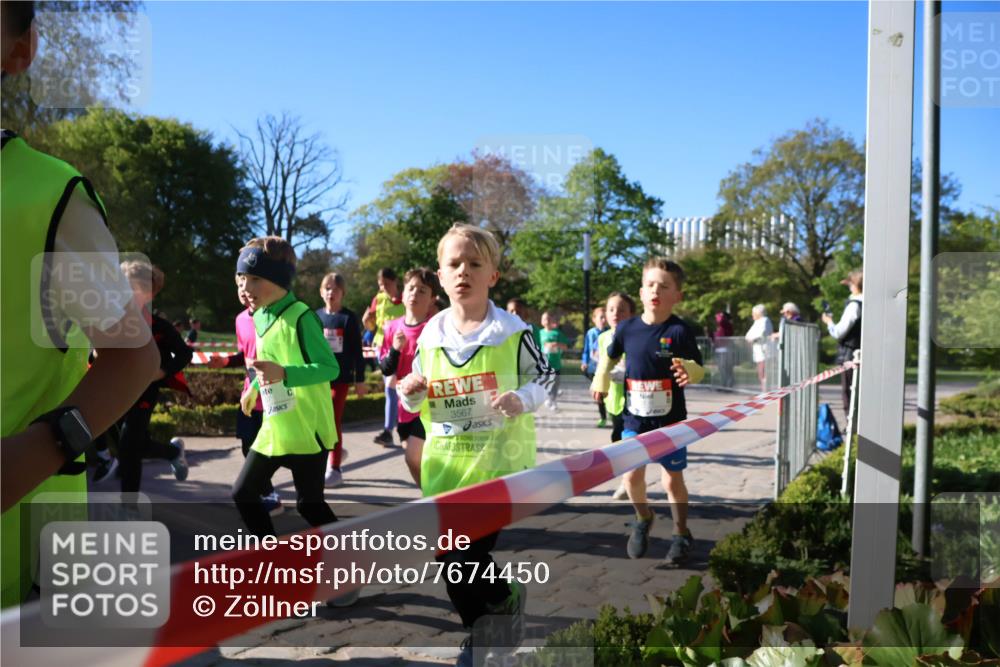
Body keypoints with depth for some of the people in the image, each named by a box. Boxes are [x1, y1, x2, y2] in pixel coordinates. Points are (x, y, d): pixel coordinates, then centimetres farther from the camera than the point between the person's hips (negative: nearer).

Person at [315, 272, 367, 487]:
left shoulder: (349, 317, -6)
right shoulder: (316, 316, 4)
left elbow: (357, 351, -5)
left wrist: (360, 379, -6)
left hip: (341, 376, -4)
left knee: (334, 420, -2)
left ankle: (334, 469, 8)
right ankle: (337, 450, 35)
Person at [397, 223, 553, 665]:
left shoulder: (512, 330, -9)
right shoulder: (430, 335, 2)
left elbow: (544, 379, -1)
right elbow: (418, 404, 12)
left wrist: (520, 401, -21)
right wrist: (411, 395, -11)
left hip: (497, 458, -4)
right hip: (445, 461, 5)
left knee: (469, 553, -8)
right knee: (450, 556, 12)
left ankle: (505, 601, 26)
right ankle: (479, 629, 38)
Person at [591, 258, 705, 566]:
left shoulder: (681, 331, -14)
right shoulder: (626, 328, -5)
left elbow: (699, 369, -9)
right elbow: (610, 356, 14)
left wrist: (689, 372, -29)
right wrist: (601, 381, 6)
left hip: (671, 421, -2)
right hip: (635, 419, 3)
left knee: (673, 480, 8)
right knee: (632, 476, 4)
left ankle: (681, 533, 30)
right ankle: (643, 519, 35)